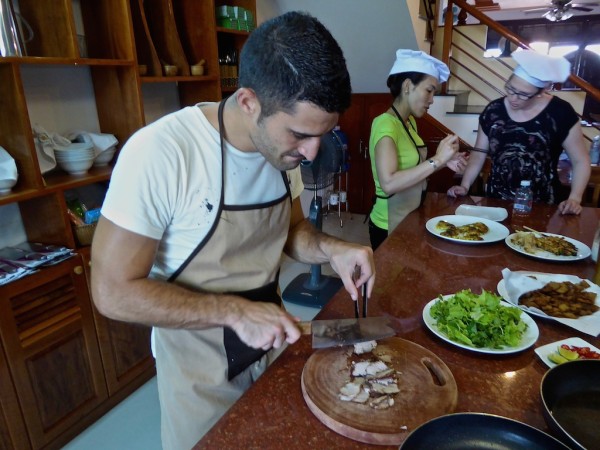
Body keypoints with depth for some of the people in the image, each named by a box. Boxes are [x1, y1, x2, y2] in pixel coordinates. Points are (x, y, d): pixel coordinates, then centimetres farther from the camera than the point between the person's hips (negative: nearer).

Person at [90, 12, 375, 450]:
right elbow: (114, 291, -24)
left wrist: (331, 249, -16)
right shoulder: (160, 153, -30)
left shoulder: (283, 143, -9)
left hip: (271, 343, 6)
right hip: (201, 368, -5)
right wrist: (236, 312, -29)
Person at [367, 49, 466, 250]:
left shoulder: (409, 121, 7)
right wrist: (436, 160, -29)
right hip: (390, 226, -8)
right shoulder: (385, 123, -21)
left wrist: (442, 162, -4)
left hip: (408, 219, 9)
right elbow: (389, 183, -32)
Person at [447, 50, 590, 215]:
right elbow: (479, 152, 10)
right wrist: (465, 186, -2)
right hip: (496, 202, 2)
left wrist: (574, 198, -11)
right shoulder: (493, 110, 1)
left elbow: (580, 160, 1)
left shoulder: (560, 113, -6)